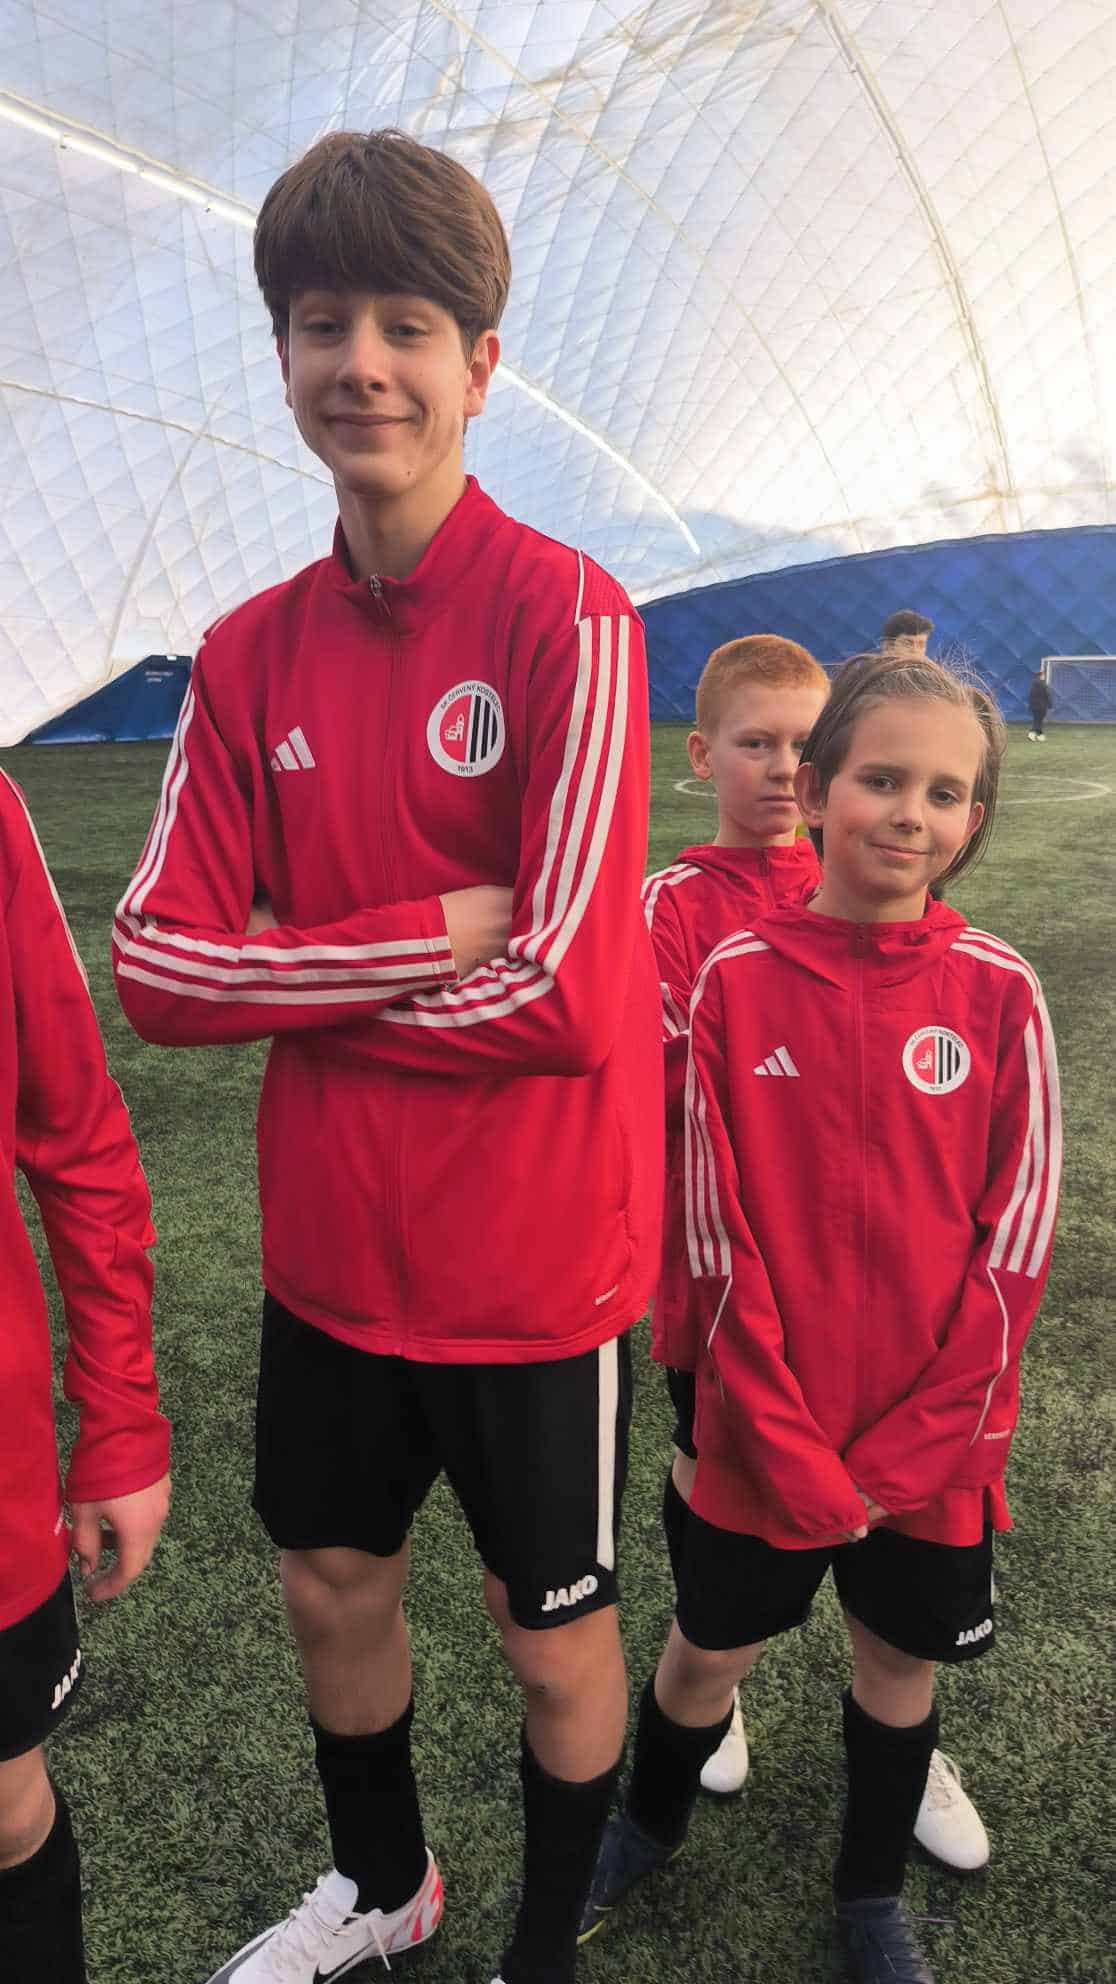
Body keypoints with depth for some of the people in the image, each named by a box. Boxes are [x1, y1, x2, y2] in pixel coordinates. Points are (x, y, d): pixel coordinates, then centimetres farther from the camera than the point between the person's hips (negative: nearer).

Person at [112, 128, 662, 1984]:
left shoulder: (564, 616, -15)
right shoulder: (251, 655, 0)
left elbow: (562, 994, -23)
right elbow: (156, 965, -6)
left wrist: (310, 982, -10)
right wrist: (430, 935, -17)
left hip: (536, 1268, -5)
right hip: (332, 1255, 6)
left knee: (552, 1630, 16)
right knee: (332, 1588, 24)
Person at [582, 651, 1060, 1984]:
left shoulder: (999, 994, -9)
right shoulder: (739, 979, -11)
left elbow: (1013, 1250, -8)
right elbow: (719, 1237, -9)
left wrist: (899, 1456, -9)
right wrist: (792, 1447, -11)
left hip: (931, 1445, 1)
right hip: (764, 1431, 0)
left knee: (899, 1660, 20)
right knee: (708, 1651, 18)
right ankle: (650, 1824, 50)